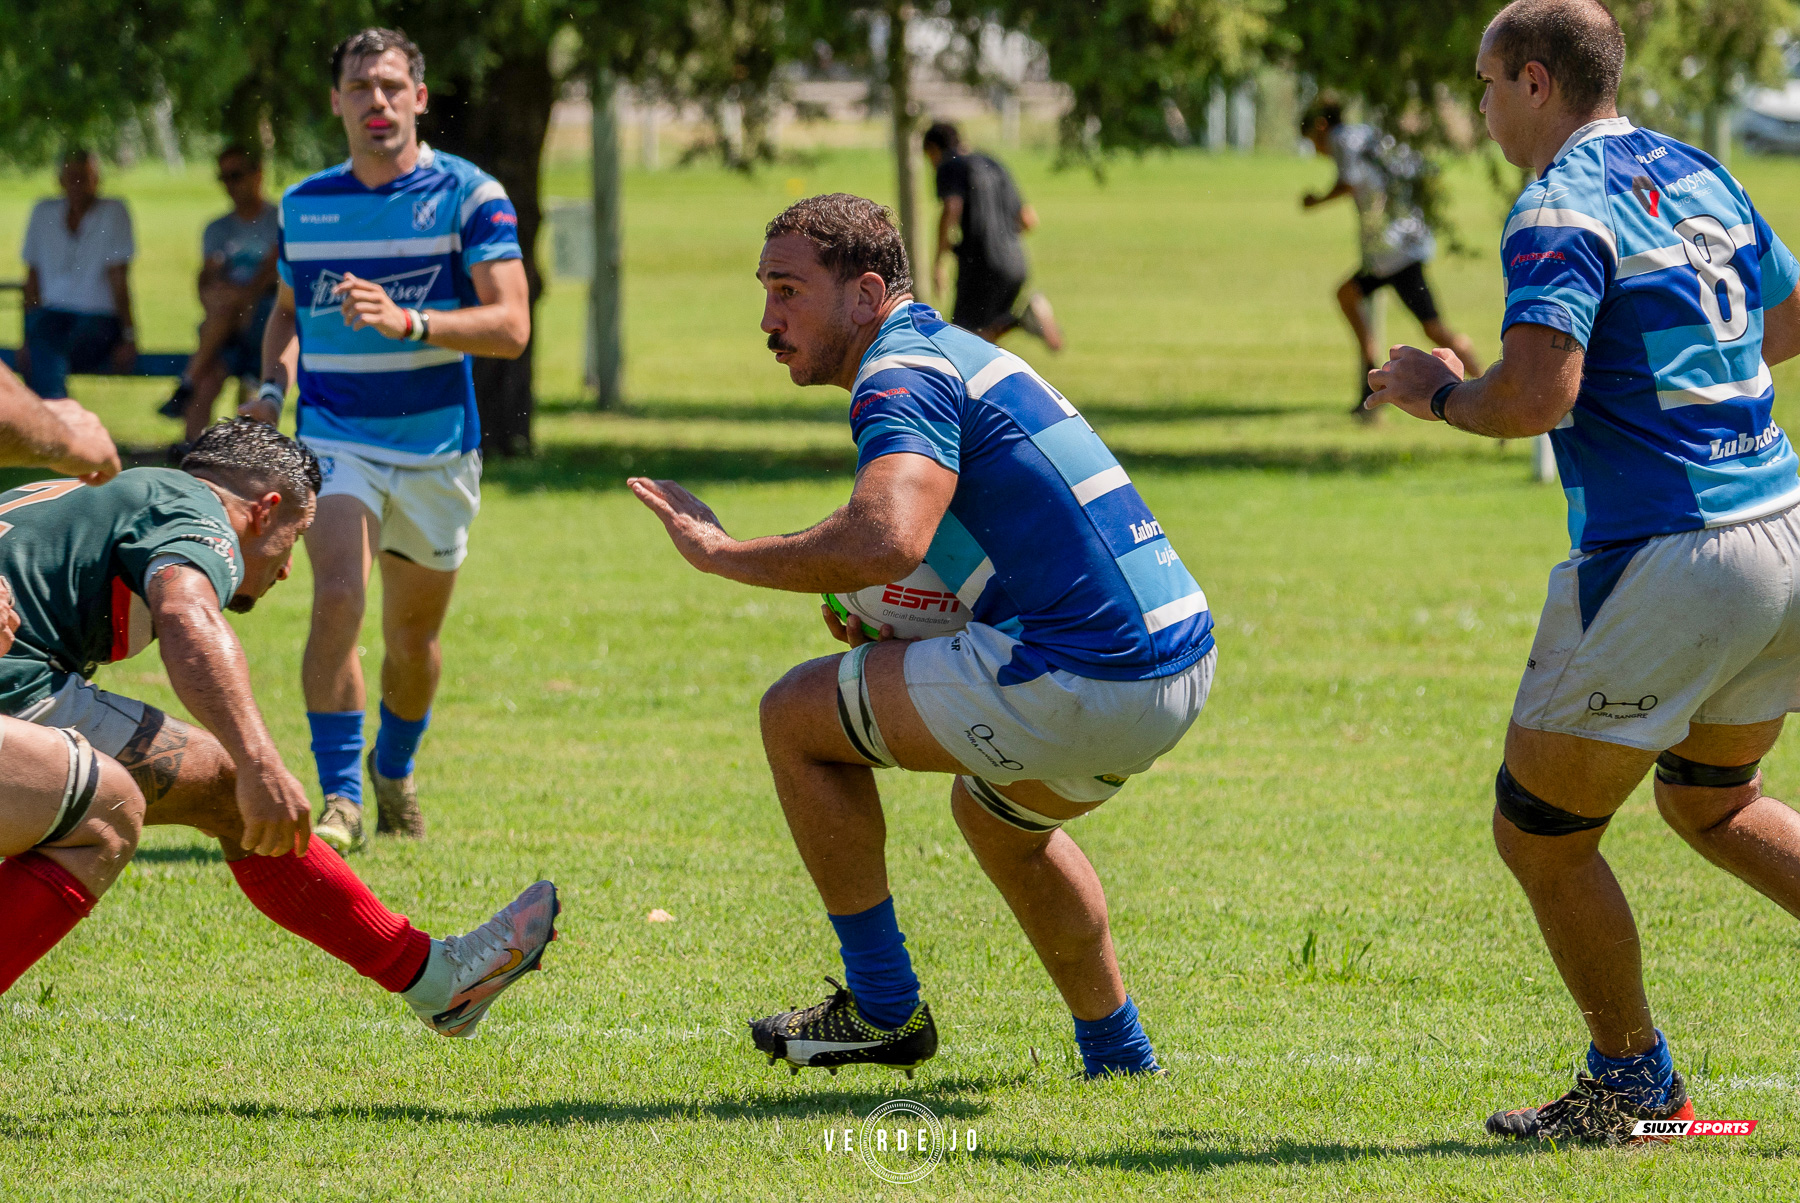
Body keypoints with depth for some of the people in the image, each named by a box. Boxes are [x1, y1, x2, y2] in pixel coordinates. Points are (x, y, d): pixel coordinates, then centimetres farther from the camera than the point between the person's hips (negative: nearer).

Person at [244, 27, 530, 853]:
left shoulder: (469, 196, -7)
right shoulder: (303, 205, 5)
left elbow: (511, 326, -15)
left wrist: (409, 322, -30)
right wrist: (271, 388, 2)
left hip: (437, 451, -1)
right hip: (336, 440, 1)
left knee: (413, 636, 11)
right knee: (338, 598, -22)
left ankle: (393, 770, 39)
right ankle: (339, 799, -19)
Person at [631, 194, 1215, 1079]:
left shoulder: (902, 377, -10)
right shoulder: (957, 353, 22)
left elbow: (886, 541, -29)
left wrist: (723, 554, -17)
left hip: (1082, 680, -10)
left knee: (798, 716, 1)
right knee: (996, 813, 37)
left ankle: (883, 1006, 8)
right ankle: (1119, 1056, 39)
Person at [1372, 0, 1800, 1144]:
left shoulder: (1561, 212, -13)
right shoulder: (1698, 174, 12)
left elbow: (1536, 397, -25)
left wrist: (1438, 392, -5)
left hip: (1665, 564, -9)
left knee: (1540, 833, 8)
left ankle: (1634, 1083, 17)